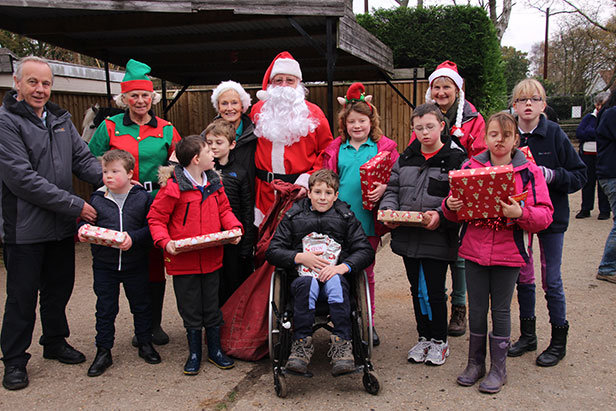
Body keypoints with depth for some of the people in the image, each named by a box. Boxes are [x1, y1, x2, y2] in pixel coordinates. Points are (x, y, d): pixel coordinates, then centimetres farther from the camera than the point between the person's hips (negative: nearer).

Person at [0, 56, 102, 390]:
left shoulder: (60, 119, 10)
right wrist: (74, 205, -20)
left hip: (62, 225, 6)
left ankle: (55, 342, 38)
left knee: (59, 288, 18)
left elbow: (84, 159, 7)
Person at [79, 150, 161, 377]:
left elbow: (151, 227, -8)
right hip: (104, 265, 1)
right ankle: (103, 352, 22)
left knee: (141, 305, 13)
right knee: (105, 309, 9)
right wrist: (84, 232, -13)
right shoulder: (97, 199, 0)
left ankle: (145, 344, 30)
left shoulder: (142, 198, -5)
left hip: (135, 264, -1)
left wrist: (134, 238, -22)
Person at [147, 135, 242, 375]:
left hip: (211, 258, 4)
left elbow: (224, 210, 13)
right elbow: (156, 218, -8)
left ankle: (215, 350, 31)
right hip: (183, 261, -4)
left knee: (212, 307, 15)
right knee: (190, 310, 10)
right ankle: (194, 353, 28)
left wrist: (234, 227, -5)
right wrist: (165, 242, -22)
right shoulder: (173, 187, -14)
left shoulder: (214, 183, 4)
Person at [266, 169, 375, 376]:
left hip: (335, 274, 0)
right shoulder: (293, 217, 13)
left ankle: (342, 345, -35)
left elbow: (366, 251, 5)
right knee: (307, 284, -35)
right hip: (302, 274, 0)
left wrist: (342, 267, -14)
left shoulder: (346, 217, 12)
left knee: (335, 282, -35)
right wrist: (300, 257, -8)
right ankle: (302, 343, -32)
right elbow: (272, 252, 9)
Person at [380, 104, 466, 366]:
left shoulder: (456, 159, -5)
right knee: (416, 289, 15)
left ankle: (439, 340, 22)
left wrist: (441, 216, -25)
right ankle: (424, 337, 31)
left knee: (434, 290, 1)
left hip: (437, 239, -5)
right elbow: (392, 189, 12)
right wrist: (388, 209, -8)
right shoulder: (405, 159, 12)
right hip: (407, 237, 5)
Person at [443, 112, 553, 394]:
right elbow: (455, 213, 9)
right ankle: (475, 363, 27)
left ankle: (498, 367, 23)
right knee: (476, 308, 11)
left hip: (508, 254, -2)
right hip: (474, 251, 2)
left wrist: (520, 213, -25)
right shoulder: (470, 167, 3)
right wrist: (450, 205, -14)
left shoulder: (529, 171, -3)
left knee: (500, 309, 8)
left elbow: (544, 216, -7)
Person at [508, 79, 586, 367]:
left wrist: (552, 175, -22)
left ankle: (559, 340, 21)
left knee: (551, 279, 3)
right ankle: (527, 335, 29)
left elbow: (579, 175, -6)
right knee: (522, 276, 12)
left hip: (551, 215, -3)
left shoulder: (555, 134, -8)